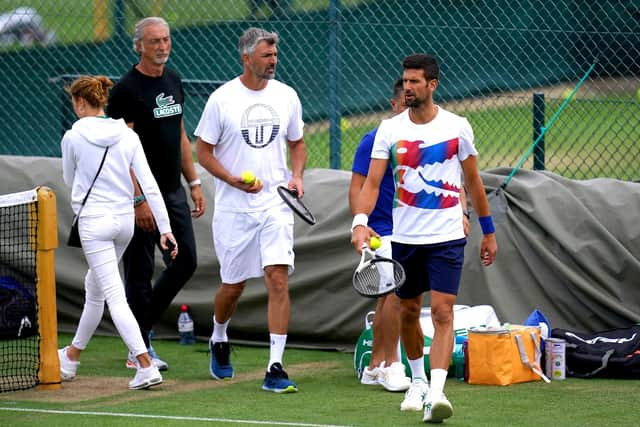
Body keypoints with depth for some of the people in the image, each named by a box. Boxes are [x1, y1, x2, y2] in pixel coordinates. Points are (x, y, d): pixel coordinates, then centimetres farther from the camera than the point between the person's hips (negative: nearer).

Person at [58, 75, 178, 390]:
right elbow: (150, 185, -2)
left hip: (94, 221, -6)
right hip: (124, 219, 6)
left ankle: (146, 366, -21)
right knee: (94, 285, 23)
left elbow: (70, 180, 8)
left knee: (114, 296, -8)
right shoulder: (128, 136, 1)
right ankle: (71, 358, 38)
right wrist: (165, 228, -1)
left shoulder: (73, 137, -9)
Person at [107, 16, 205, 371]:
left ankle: (143, 322, 26)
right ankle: (139, 351, 6)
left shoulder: (173, 82, 11)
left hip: (173, 192, 8)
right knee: (140, 270, -1)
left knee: (185, 261, 9)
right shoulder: (127, 89, -13)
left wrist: (194, 183, 15)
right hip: (144, 194, -8)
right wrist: (139, 199, -21)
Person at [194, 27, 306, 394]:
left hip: (276, 205, 2)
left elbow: (297, 143, 18)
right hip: (234, 209, -2)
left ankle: (276, 369, -12)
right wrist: (233, 179, -16)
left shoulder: (286, 96, 5)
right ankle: (219, 339, 41)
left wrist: (297, 176, -1)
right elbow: (204, 151, -1)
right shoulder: (222, 99, -6)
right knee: (233, 285, 9)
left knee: (279, 280, -12)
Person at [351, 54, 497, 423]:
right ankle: (418, 382, 34)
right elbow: (372, 182, -6)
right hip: (405, 237, 2)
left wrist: (488, 231, 11)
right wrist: (360, 222, -23)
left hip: (447, 239, -2)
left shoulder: (457, 127, -2)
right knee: (408, 312, 13)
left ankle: (436, 393, -20)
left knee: (443, 313, -13)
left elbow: (474, 181, 8)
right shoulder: (390, 129, -1)